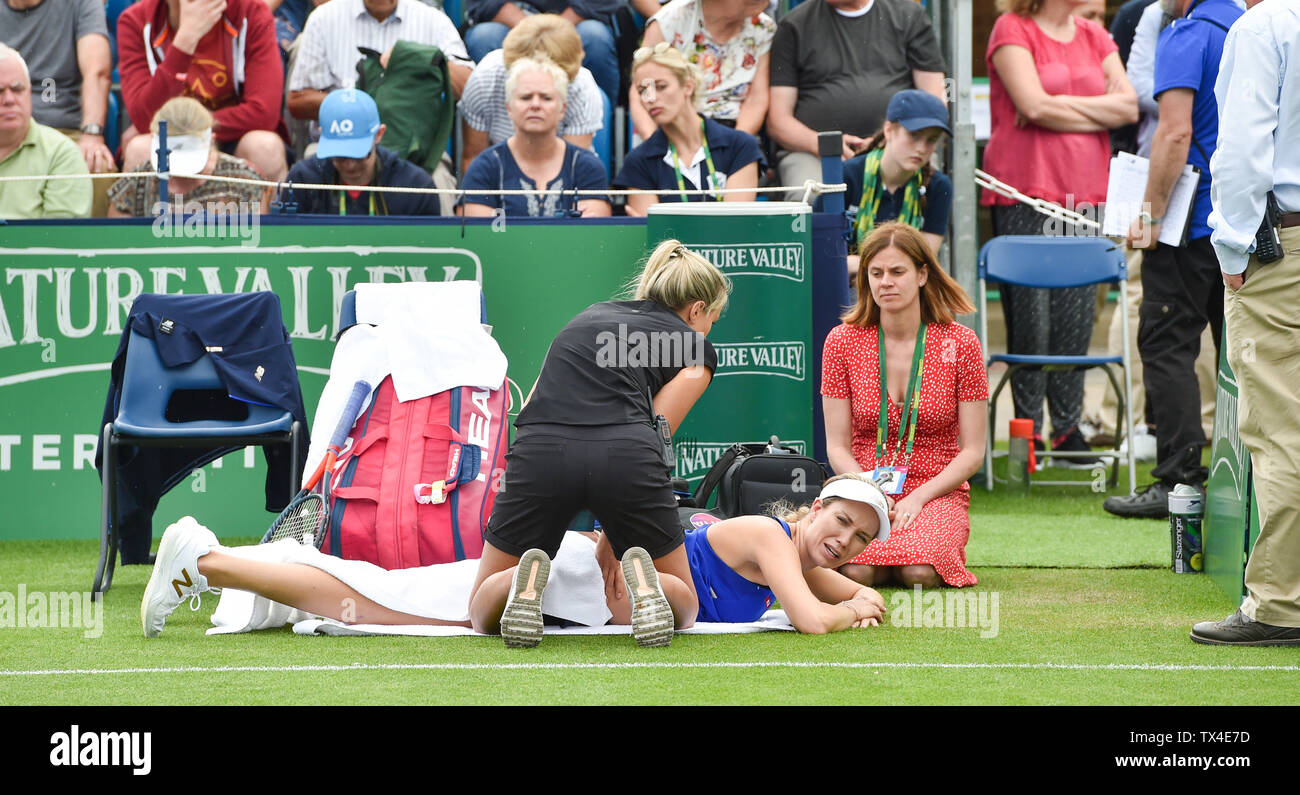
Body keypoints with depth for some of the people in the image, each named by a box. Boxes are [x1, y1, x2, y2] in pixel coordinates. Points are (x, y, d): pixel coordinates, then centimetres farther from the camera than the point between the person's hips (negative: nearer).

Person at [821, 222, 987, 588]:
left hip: (938, 493, 0)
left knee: (920, 572, -32)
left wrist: (918, 497, -15)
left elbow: (972, 452, -1)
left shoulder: (960, 344, -2)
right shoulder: (842, 342, 1)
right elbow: (837, 446, 2)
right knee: (855, 571, -32)